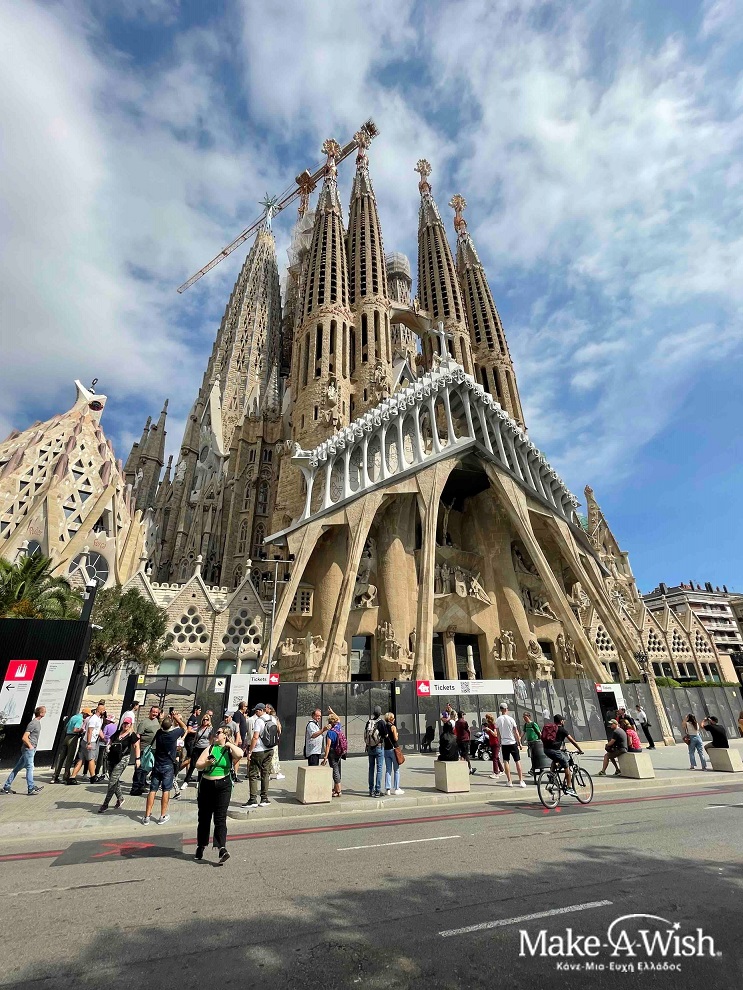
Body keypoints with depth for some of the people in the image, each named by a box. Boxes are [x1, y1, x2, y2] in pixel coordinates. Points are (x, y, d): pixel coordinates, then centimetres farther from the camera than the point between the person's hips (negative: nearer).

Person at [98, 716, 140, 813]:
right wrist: (109, 746, -1)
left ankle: (105, 805, 2)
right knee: (115, 780, 14)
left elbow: (136, 746, -7)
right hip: (112, 758, 6)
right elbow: (110, 741, 21)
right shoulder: (117, 732, 9)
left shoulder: (132, 735, -7)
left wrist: (137, 759, -12)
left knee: (112, 781, -9)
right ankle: (120, 798, 34)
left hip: (123, 759, -6)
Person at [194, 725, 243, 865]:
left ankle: (222, 848, -7)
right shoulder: (210, 748, 6)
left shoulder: (230, 750, -1)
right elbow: (197, 765, 1)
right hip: (206, 785, 3)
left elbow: (240, 755, -22)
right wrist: (207, 763, -18)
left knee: (220, 818, -6)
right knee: (204, 818, 14)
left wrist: (229, 744, -11)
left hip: (223, 786, -3)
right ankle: (200, 847, 31)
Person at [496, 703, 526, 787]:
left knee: (506, 761, 7)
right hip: (513, 742, -1)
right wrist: (519, 743, 4)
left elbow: (498, 733, 3)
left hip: (504, 743, 1)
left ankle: (509, 781, 7)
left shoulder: (498, 720, -4)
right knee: (517, 761, 7)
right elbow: (516, 733, -6)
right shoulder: (511, 719, -9)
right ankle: (521, 781, 6)